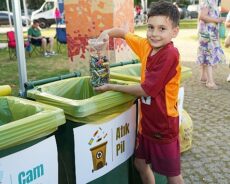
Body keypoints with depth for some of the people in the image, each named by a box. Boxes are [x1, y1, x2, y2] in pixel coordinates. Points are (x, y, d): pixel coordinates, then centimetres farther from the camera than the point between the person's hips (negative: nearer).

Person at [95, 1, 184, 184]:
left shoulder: (170, 54, -24)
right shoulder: (147, 46, -3)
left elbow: (146, 89, -24)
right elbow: (123, 32, 13)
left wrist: (112, 87, -14)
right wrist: (107, 33, -9)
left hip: (163, 125, -7)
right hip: (146, 121, 7)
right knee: (140, 162, 22)